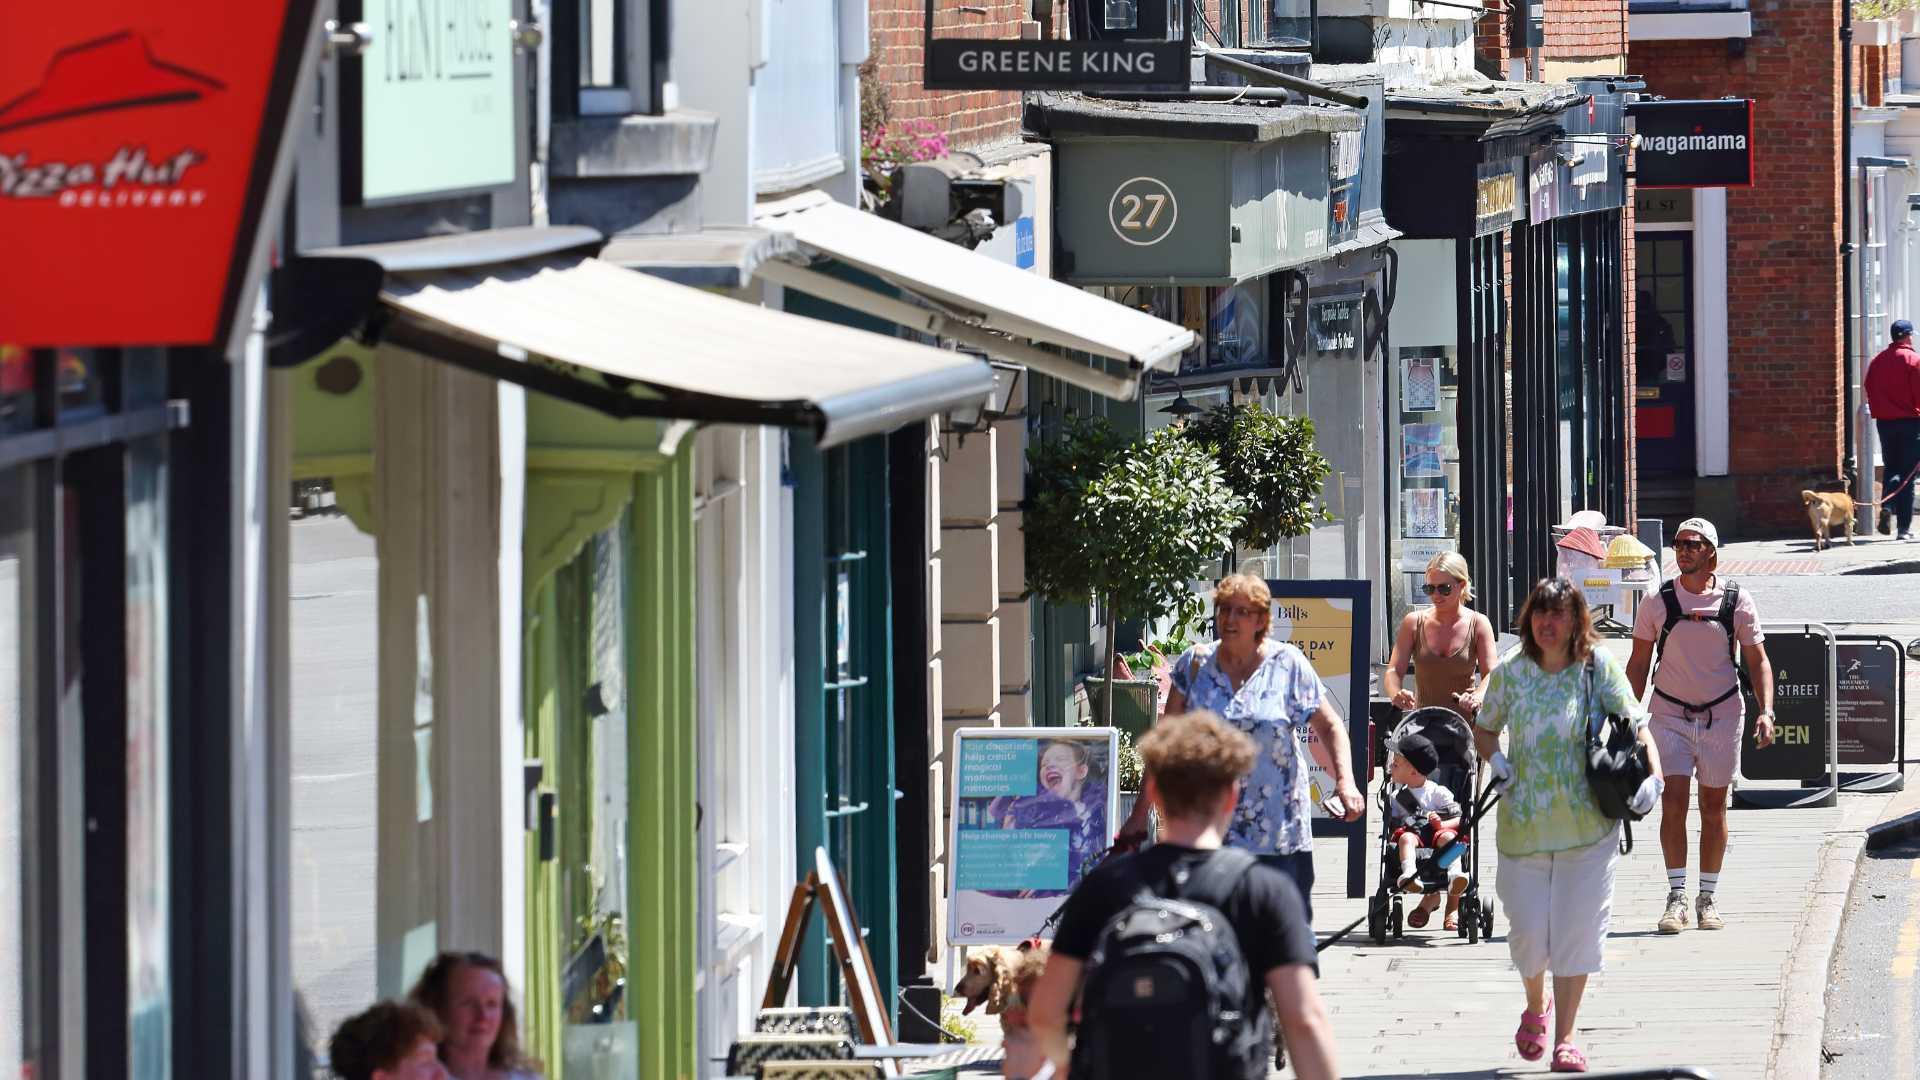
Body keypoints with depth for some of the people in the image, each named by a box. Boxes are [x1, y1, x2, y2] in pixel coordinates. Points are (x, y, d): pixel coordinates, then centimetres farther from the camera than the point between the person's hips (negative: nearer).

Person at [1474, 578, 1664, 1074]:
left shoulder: (1599, 668, -4)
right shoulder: (1511, 671, 0)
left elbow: (1636, 726, -4)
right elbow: (1484, 729, 15)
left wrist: (1652, 776, -21)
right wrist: (1495, 760, -5)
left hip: (1587, 824, -1)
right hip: (1524, 823, 1)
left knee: (1576, 930, -1)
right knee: (1529, 929, 3)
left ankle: (1565, 1038, 10)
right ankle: (1535, 1007, 35)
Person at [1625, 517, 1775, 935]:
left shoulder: (1736, 601, -2)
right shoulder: (1657, 602, -1)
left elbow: (1757, 660, 2)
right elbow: (1639, 664, 6)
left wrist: (1765, 712, -10)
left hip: (1721, 713, 1)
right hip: (1670, 713, 0)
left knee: (1713, 806, 6)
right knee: (1674, 799, -12)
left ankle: (1708, 899, 15)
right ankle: (1676, 897, -10)